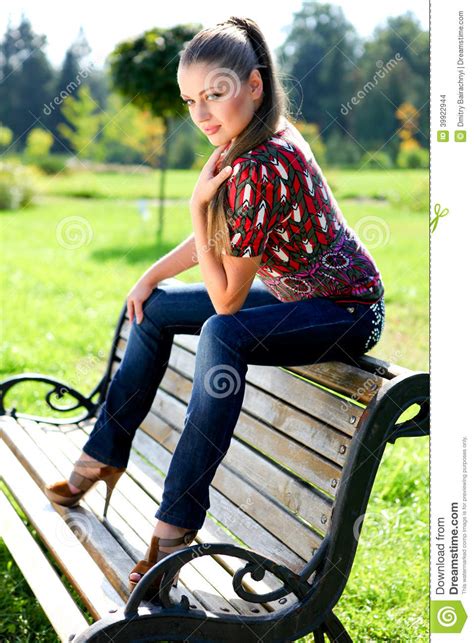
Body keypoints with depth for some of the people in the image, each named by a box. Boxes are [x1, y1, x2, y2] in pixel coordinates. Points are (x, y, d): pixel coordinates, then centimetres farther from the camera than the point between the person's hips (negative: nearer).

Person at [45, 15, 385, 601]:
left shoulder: (262, 168, -32)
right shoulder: (247, 142, -3)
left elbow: (226, 300, -24)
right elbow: (218, 237, 13)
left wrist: (198, 203, -23)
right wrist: (151, 277, 8)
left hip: (347, 310, -10)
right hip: (294, 292, 10)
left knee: (224, 335, -36)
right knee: (154, 309, 9)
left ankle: (174, 530, -27)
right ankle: (102, 458, 19)